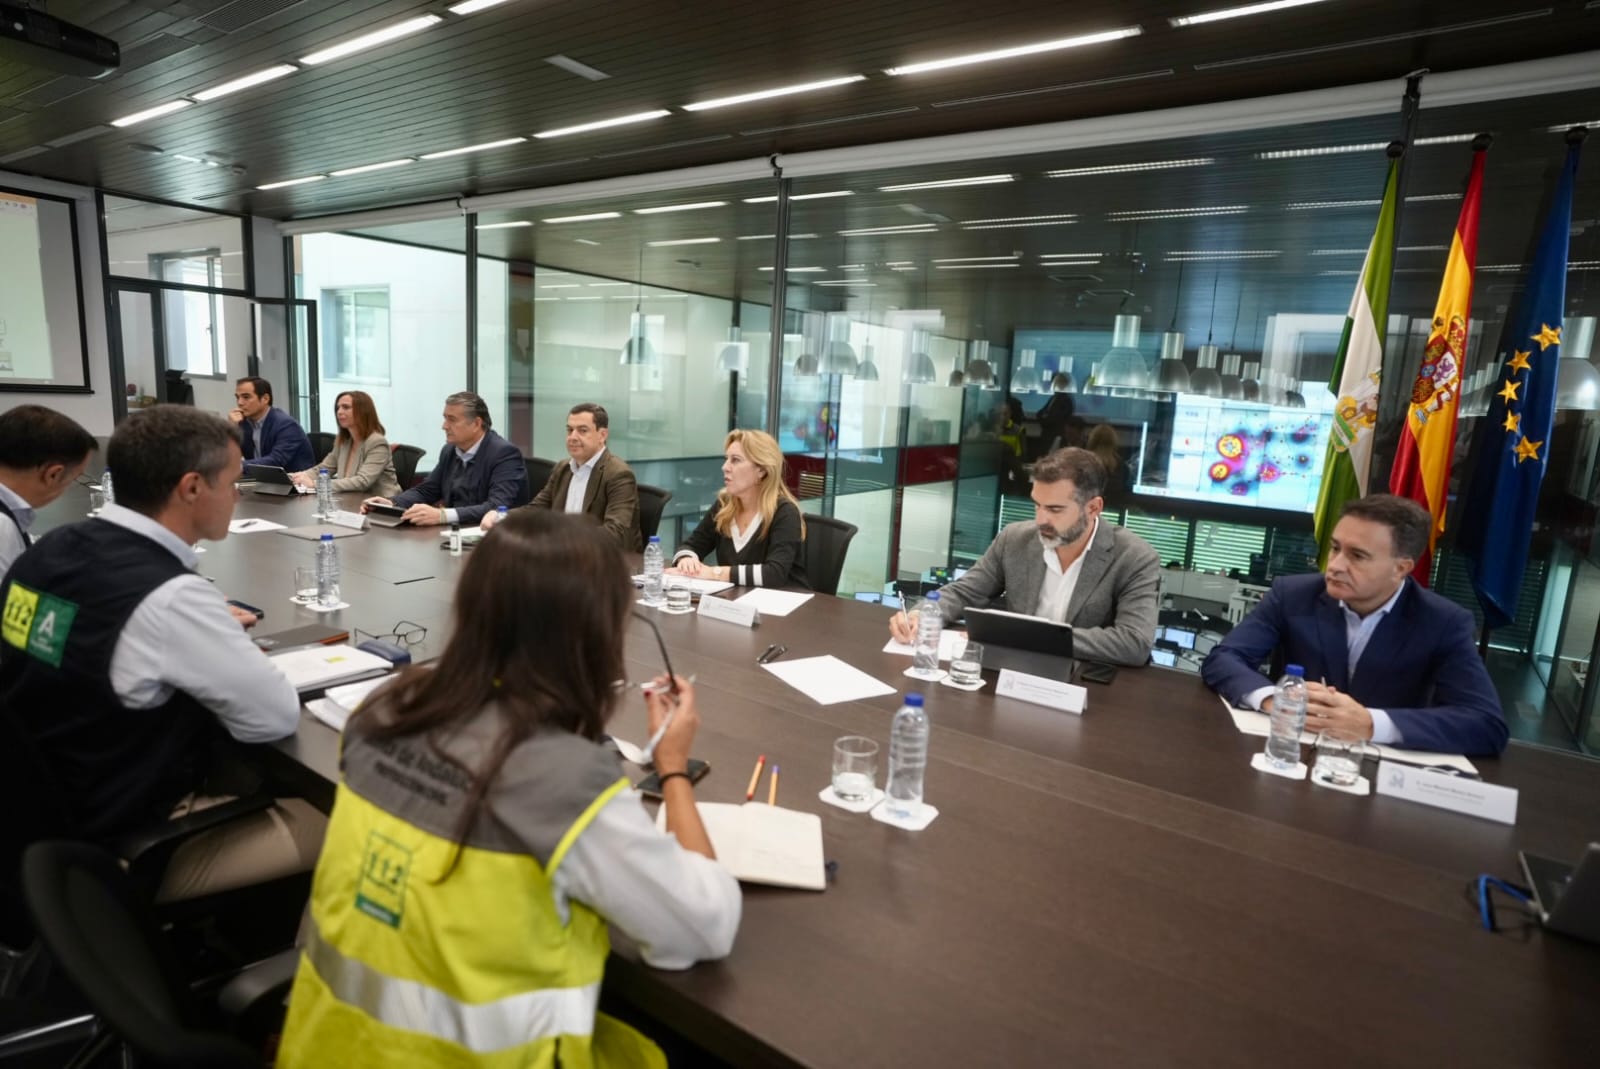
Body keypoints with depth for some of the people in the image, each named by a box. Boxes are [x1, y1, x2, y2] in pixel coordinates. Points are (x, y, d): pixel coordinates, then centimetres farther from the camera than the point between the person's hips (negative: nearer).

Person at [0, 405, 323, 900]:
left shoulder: (47, 550, -3)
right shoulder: (171, 597, -29)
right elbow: (278, 718, -20)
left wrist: (210, 631, 7)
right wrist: (230, 653, -2)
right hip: (125, 848, -8)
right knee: (329, 823, 0)